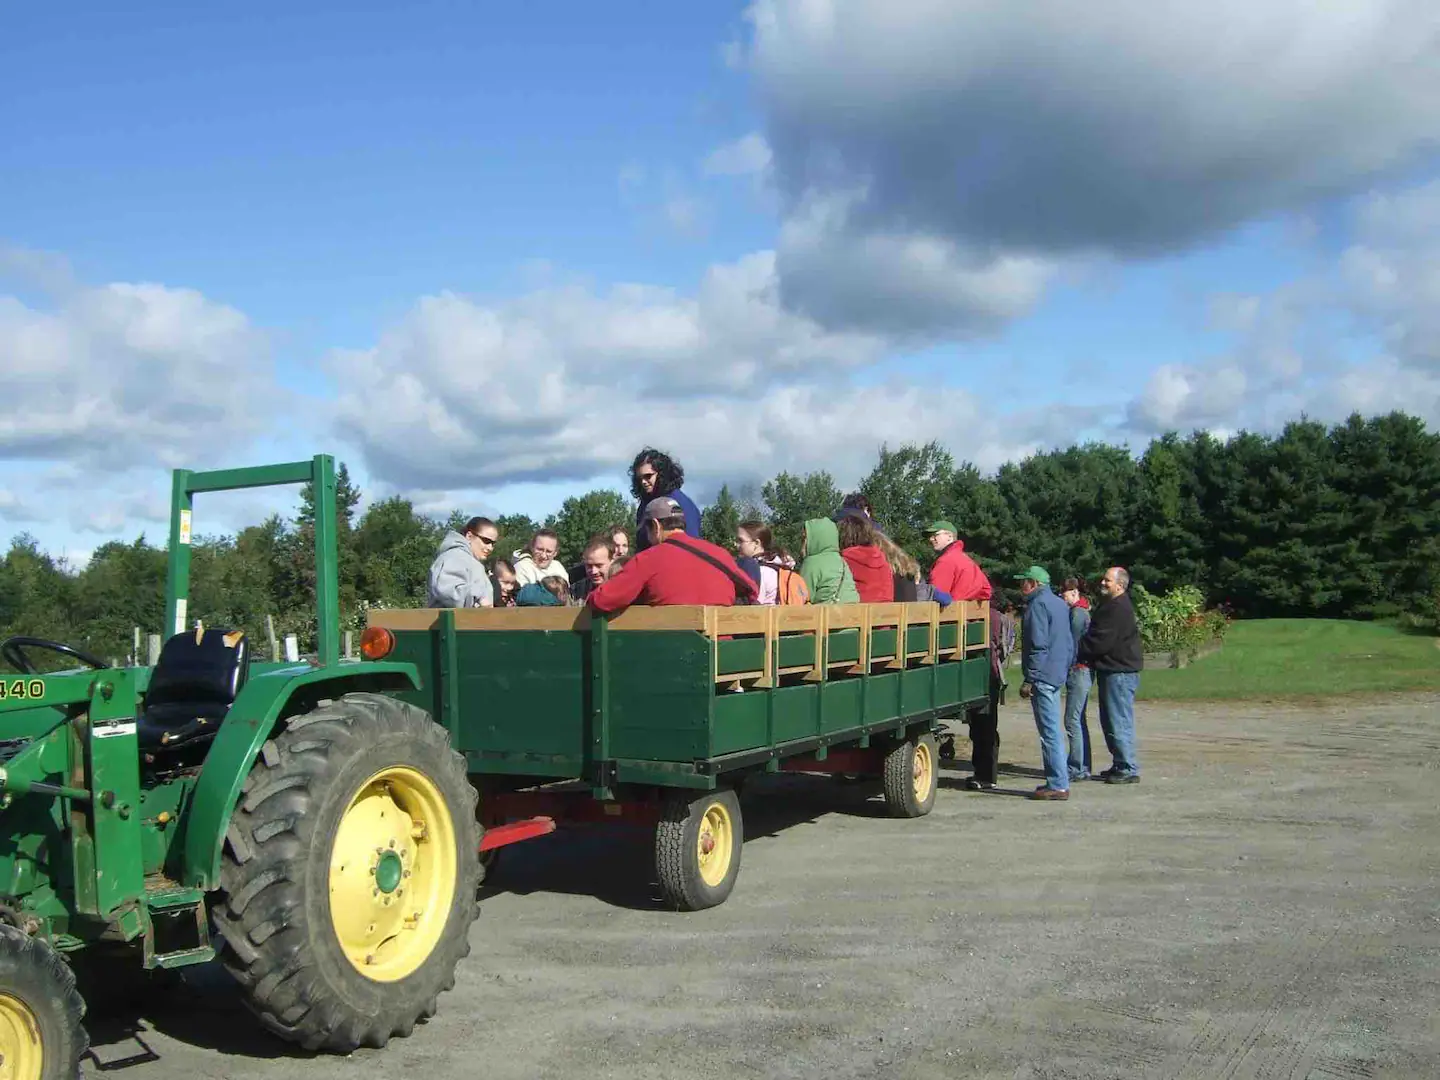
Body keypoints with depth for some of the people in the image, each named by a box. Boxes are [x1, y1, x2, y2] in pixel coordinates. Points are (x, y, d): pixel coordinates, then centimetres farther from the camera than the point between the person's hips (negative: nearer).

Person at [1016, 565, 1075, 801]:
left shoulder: (1038, 605, -12)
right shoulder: (1060, 603, 17)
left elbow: (1039, 645, -18)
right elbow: (1069, 643, 20)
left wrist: (1029, 679, -17)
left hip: (1043, 676, -10)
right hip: (1057, 675, 10)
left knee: (1049, 732, -8)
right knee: (1054, 730, 14)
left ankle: (1058, 785, -7)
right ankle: (1058, 781, 19)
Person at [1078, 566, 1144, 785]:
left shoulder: (1120, 609, -18)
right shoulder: (1109, 606, 17)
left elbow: (1100, 642, -21)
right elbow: (1095, 634, 20)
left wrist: (1077, 649, -8)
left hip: (1120, 673, -11)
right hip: (1110, 670, 11)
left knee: (1119, 722, -6)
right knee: (1110, 722, 15)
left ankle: (1128, 770, -1)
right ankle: (1120, 766, 24)